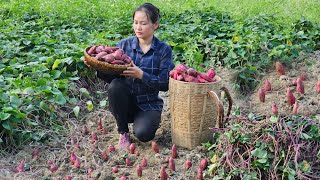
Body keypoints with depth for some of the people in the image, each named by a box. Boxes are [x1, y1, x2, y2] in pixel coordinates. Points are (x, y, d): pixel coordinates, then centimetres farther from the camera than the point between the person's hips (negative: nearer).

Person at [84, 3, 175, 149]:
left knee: (143, 134, -31)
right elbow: (112, 77, -3)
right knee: (115, 85, -29)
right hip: (125, 102, 3)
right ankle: (123, 132, -10)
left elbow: (165, 84, -12)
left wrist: (141, 75, -27)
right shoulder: (124, 44, -2)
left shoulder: (163, 49, -7)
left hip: (149, 104, -3)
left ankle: (152, 120, 7)